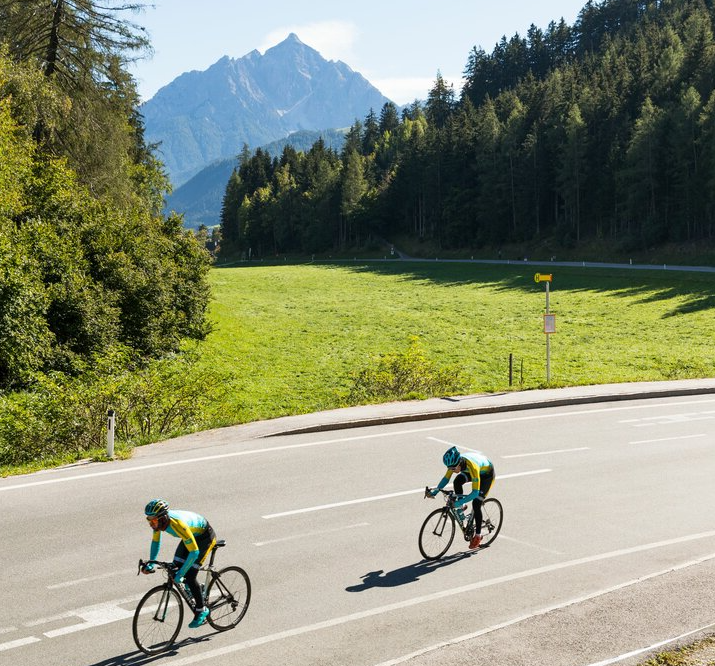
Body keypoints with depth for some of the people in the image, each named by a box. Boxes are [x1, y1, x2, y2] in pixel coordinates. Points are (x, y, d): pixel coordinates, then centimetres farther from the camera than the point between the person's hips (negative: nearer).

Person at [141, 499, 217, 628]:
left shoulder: (178, 525, -40)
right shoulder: (158, 521, -18)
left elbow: (194, 552, -38)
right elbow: (155, 542, 1)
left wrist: (180, 574, -37)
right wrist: (150, 564, -9)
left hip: (205, 536, -8)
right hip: (192, 535, 8)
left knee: (189, 576, -13)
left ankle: (201, 610, 3)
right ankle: (197, 590, 24)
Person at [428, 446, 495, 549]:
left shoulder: (472, 466, -43)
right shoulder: (454, 462, -26)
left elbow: (475, 492, -43)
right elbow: (446, 478, -12)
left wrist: (459, 502, -51)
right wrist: (435, 491, -26)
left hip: (487, 474, -6)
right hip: (471, 471, 6)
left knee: (476, 504, -14)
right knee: (457, 481, -23)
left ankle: (478, 536, 1)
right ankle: (460, 510, -5)